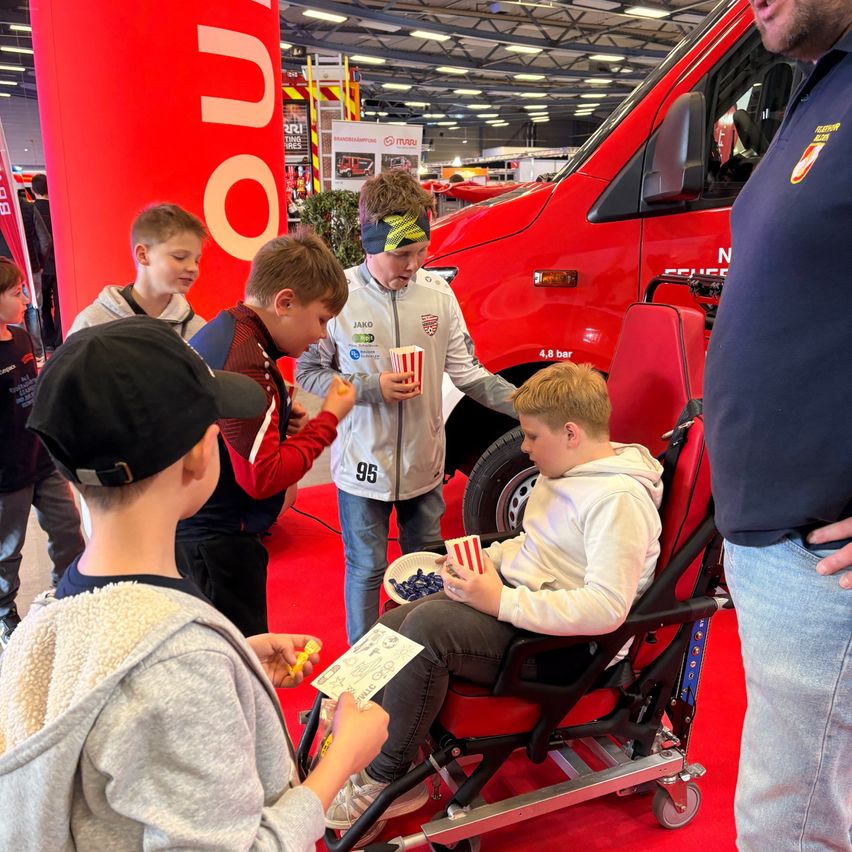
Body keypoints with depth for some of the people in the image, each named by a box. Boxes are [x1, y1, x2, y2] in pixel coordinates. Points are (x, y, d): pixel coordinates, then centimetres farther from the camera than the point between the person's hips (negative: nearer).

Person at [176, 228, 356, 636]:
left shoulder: (222, 330, 8)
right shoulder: (247, 360, -23)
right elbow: (262, 477, -24)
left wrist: (278, 417, 1)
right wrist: (329, 418, -15)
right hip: (218, 544, -10)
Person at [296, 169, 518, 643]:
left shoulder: (438, 293, -5)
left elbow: (465, 369, -2)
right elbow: (308, 374, -7)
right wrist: (373, 388, -21)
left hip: (425, 461, 4)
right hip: (363, 464, -3)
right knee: (367, 569, 12)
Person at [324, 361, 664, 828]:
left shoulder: (618, 498, -21)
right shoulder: (562, 472, 9)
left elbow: (606, 608, -28)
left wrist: (502, 601, -27)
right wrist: (482, 560, 3)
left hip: (563, 641, -9)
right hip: (511, 596, 10)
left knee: (428, 623, -28)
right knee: (389, 627, -5)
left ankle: (386, 780, -7)